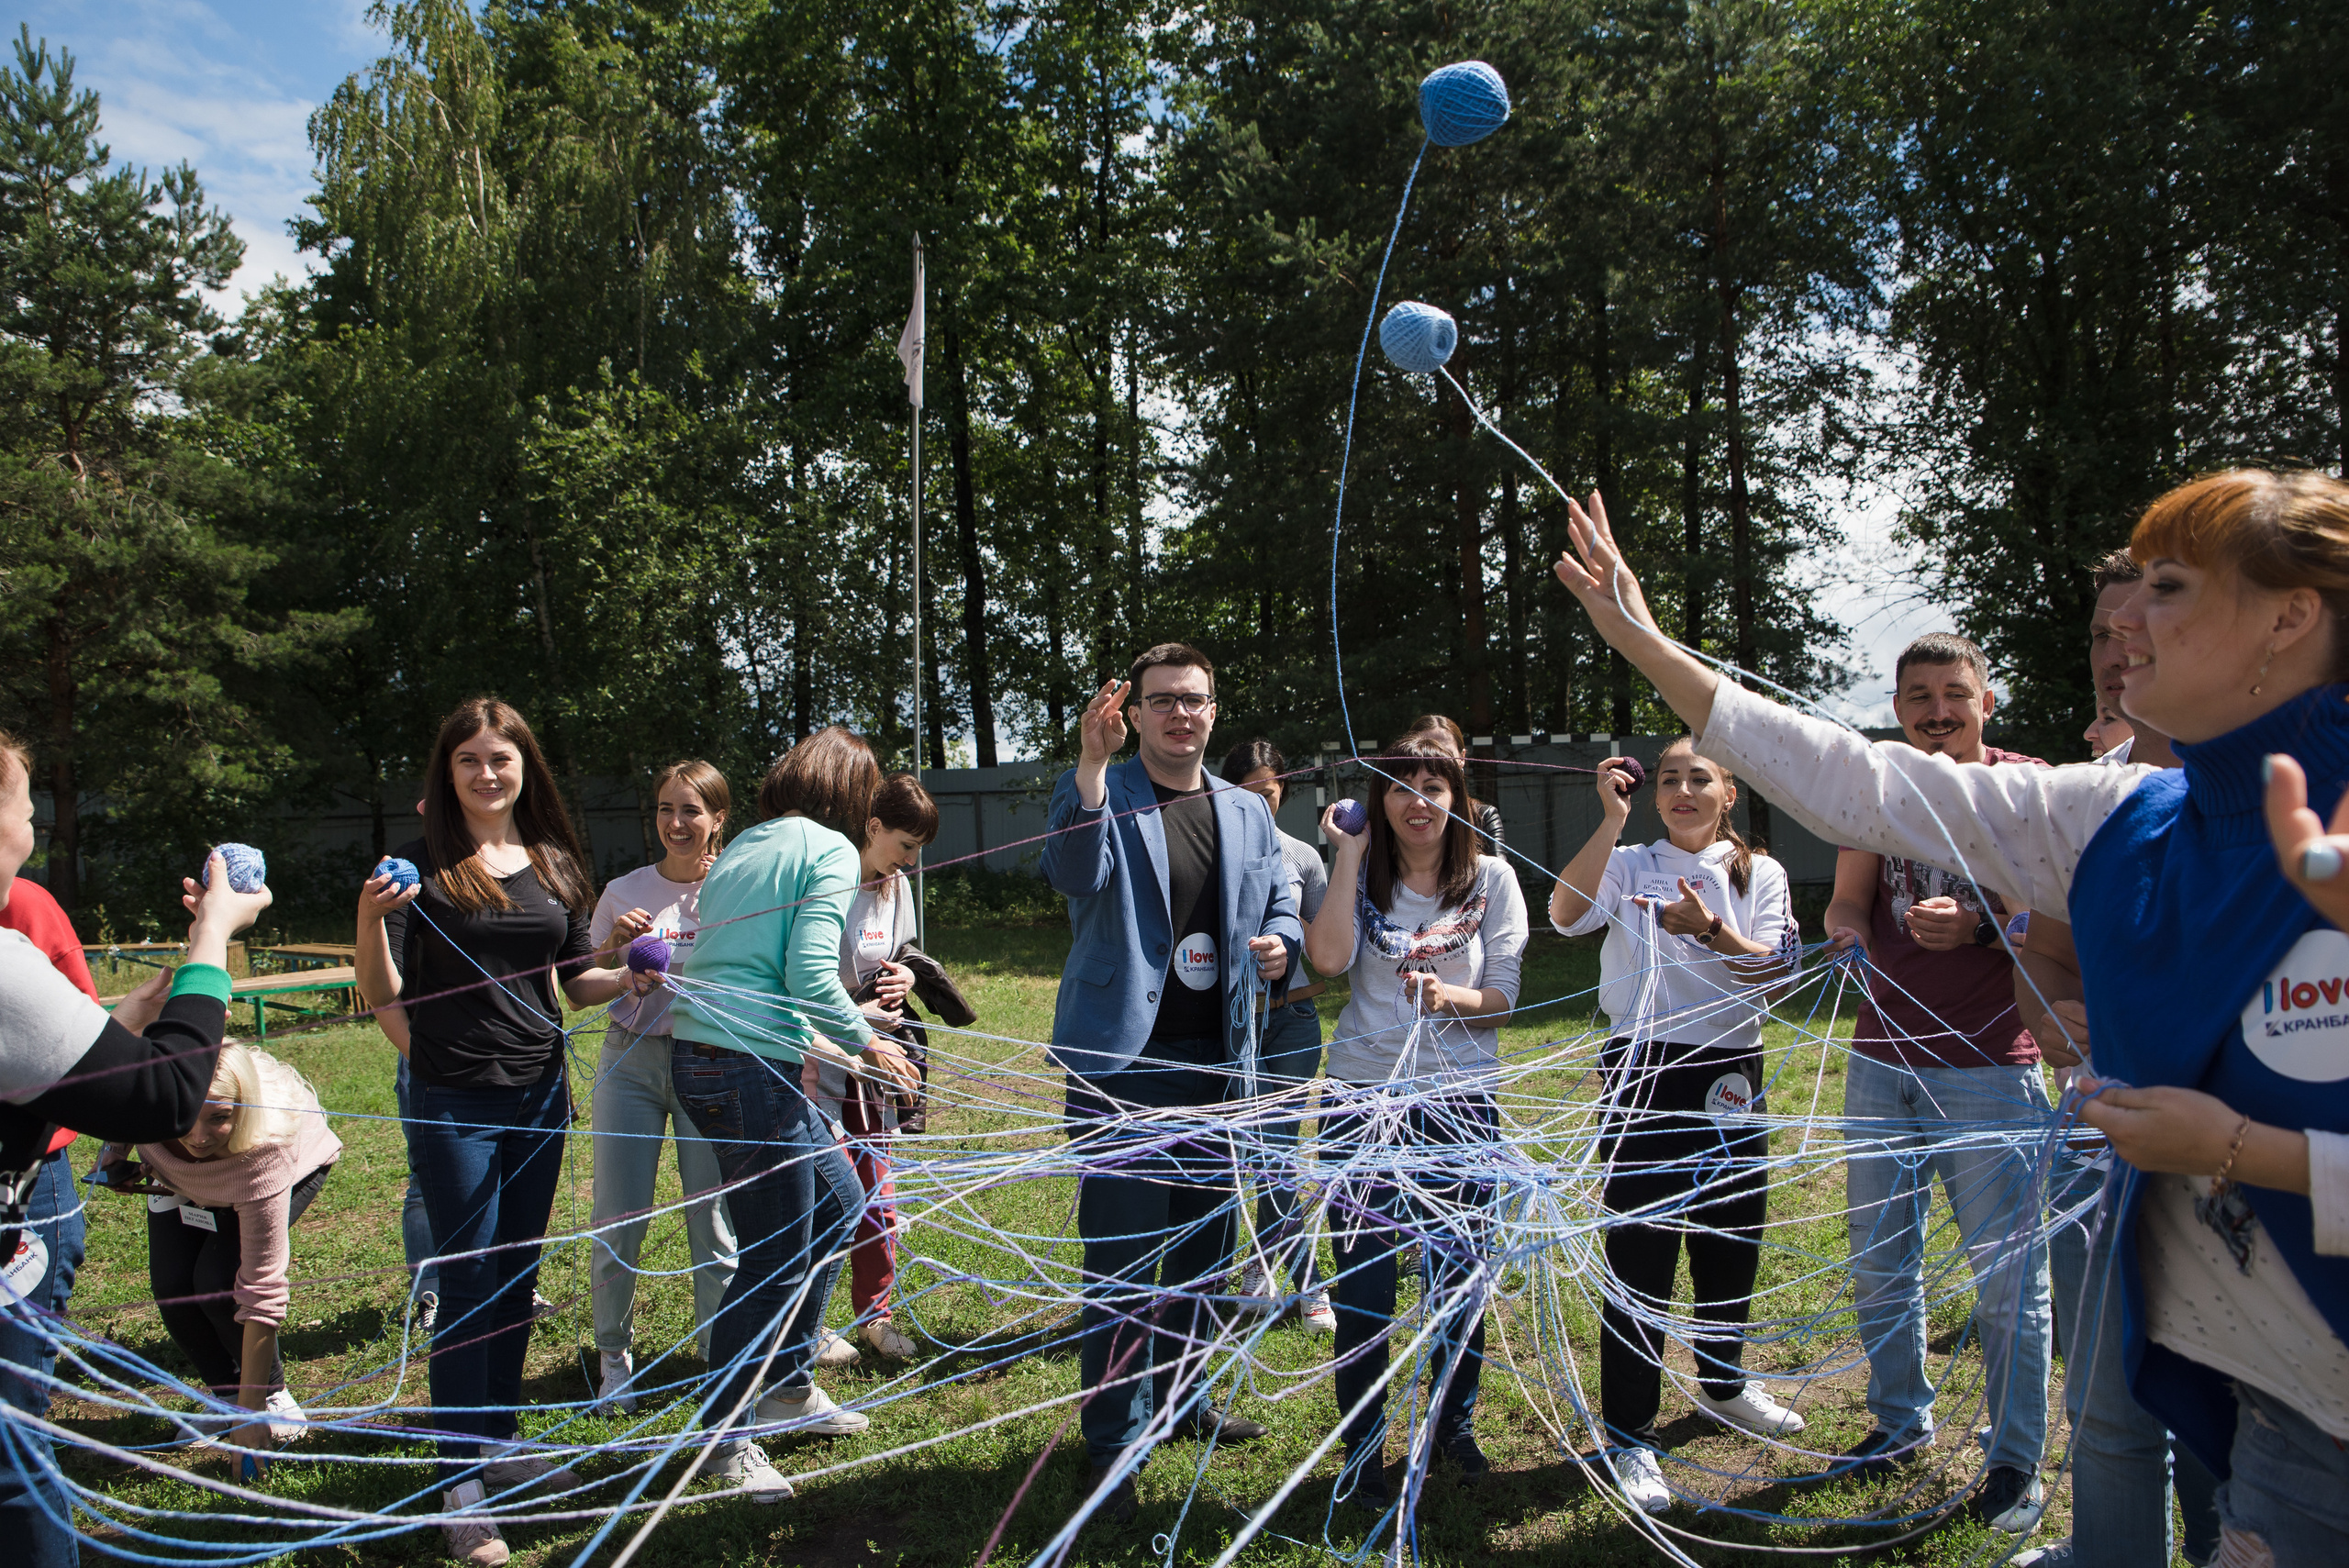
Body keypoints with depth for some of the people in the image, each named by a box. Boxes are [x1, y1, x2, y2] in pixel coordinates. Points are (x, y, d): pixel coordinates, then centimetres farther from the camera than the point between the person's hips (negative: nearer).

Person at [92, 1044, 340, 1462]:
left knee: (219, 1282, -22)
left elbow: (262, 1288, -40)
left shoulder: (264, 1149, -45)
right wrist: (115, 1149, -18)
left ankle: (272, 1396, 2)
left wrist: (251, 1412, -36)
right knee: (171, 1285, -11)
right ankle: (225, 1394, 14)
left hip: (298, 1163, -4)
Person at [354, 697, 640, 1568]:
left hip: (540, 1092, 5)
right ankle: (460, 1483, 9)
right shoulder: (421, 863, -7)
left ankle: (500, 1441, 30)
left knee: (519, 1273, 14)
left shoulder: (556, 867, 6)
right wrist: (370, 920, -28)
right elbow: (384, 995, -11)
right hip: (453, 1101, -5)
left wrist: (631, 975, -8)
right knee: (470, 1282, -2)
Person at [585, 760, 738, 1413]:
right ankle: (613, 1354, 24)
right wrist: (615, 944, -10)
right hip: (632, 1060, 1)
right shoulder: (624, 893, 5)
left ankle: (718, 1354, 17)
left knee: (714, 1219, -1)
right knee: (619, 1219, 4)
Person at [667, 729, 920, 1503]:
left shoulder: (745, 845, 18)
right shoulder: (830, 850, -7)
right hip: (749, 1067, -9)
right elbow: (810, 975, -18)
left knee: (839, 1204, 21)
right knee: (775, 1258, 3)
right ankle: (725, 1439, 17)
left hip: (699, 1054, 9)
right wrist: (864, 1044, -2)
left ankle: (786, 1384, 31)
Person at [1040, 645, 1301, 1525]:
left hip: (1215, 1059, 6)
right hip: (1122, 1062, -5)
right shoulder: (1100, 795, -4)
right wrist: (1092, 761, -33)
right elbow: (1072, 874, -23)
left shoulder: (1247, 814, 11)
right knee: (1121, 1259, -2)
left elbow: (1282, 909, 17)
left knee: (1203, 1243, 18)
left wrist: (1282, 947, -6)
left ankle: (1180, 1398, 38)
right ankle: (1114, 1443, 12)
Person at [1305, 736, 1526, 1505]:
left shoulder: (1491, 879, 4)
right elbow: (1328, 958, -16)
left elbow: (1503, 998, -1)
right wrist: (1348, 856, -13)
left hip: (1461, 1101, 1)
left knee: (1459, 1275, 8)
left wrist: (1450, 997, -21)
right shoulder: (1362, 876, 4)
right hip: (1362, 1096, 0)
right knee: (1363, 1280, 3)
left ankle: (1453, 1425, 31)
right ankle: (1362, 1448, 20)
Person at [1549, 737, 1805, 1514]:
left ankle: (1724, 1382, 41)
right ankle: (1630, 1433, 7)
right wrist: (1612, 821, -19)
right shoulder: (1630, 864, 3)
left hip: (1731, 1072, 3)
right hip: (1645, 1070, -3)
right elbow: (1566, 914, -16)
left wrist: (1709, 930, -22)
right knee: (1640, 1248, -3)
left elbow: (1774, 968, -4)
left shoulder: (1759, 872, 8)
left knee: (1731, 1235, 16)